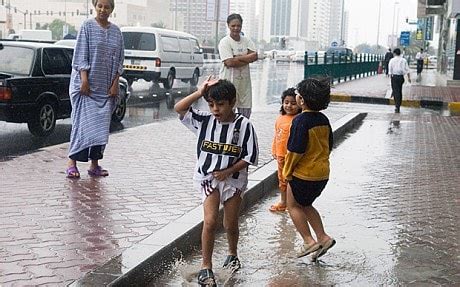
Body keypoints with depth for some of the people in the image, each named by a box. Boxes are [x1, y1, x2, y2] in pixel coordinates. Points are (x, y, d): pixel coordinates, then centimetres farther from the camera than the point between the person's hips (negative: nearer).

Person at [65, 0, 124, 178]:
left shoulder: (116, 32, 11)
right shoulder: (87, 26, -1)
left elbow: (119, 60, 11)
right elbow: (81, 55, -6)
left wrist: (115, 83, 2)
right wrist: (84, 80, -15)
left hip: (106, 88, 4)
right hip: (86, 84, -4)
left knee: (102, 126, 5)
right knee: (83, 123, -7)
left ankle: (94, 165, 12)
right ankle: (72, 163, 1)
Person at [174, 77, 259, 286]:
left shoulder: (244, 125, -13)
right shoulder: (204, 120, -6)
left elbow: (251, 156, -10)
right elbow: (179, 108, -12)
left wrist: (228, 171, -15)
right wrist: (199, 92, -18)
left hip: (233, 179, 0)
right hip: (207, 177, 1)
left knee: (230, 224, 12)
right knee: (210, 221, -11)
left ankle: (232, 255, 41)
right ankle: (206, 267, 0)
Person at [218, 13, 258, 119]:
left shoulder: (246, 40, 10)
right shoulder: (224, 42, -6)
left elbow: (254, 56, -4)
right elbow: (229, 62, -18)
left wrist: (236, 58, -13)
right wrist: (246, 59, -9)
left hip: (244, 80, 6)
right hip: (229, 80, -5)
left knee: (245, 111, 9)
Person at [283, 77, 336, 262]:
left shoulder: (300, 121, -20)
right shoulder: (323, 120, 5)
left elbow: (295, 150, -20)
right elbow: (329, 145, 13)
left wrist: (287, 171, -8)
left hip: (303, 173, -8)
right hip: (322, 173, 8)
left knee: (294, 206, 10)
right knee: (306, 205, 22)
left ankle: (309, 241, 4)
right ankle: (323, 237, 17)